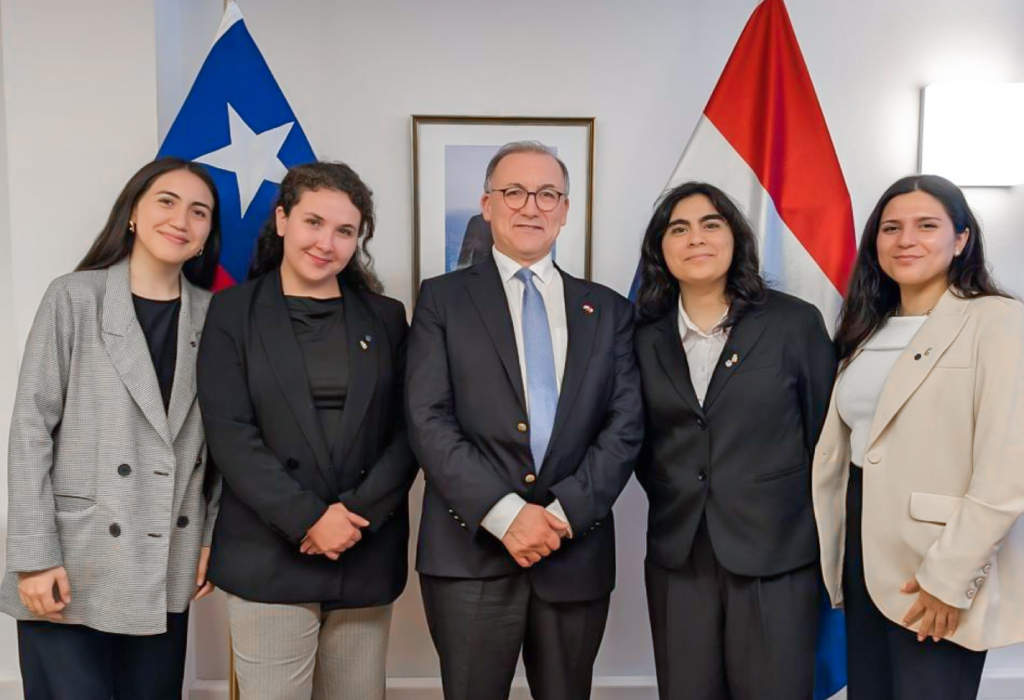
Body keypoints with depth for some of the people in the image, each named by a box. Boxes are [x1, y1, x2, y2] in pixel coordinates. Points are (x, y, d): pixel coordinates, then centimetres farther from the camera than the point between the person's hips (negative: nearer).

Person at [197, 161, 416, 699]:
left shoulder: (385, 317, 8)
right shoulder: (233, 311, 1)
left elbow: (407, 431, 2)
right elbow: (230, 435, -7)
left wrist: (358, 512, -11)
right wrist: (308, 519, -14)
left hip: (368, 557, 3)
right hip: (268, 557, -2)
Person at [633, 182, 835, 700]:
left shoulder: (795, 322, -2)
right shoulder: (647, 336, 5)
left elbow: (825, 434, 1)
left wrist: (816, 532, 3)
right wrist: (670, 499, 6)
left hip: (776, 554, -2)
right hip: (677, 555, 3)